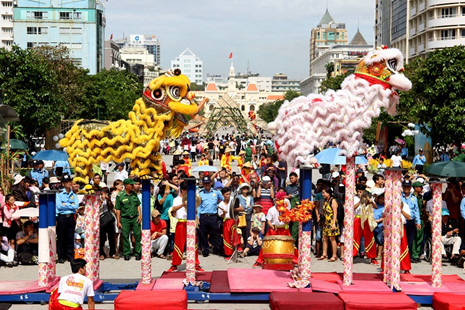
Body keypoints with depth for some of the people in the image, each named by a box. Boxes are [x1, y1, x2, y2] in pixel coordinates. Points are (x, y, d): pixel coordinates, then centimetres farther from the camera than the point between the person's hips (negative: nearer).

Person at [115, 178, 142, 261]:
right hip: (125, 219, -3)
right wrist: (118, 221, -4)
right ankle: (126, 253, 13)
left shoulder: (134, 194, 9)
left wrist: (140, 215, 3)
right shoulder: (120, 196, -4)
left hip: (135, 218, 3)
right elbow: (118, 210, -2)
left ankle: (138, 253, 8)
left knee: (137, 235, -1)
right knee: (125, 236, 2)